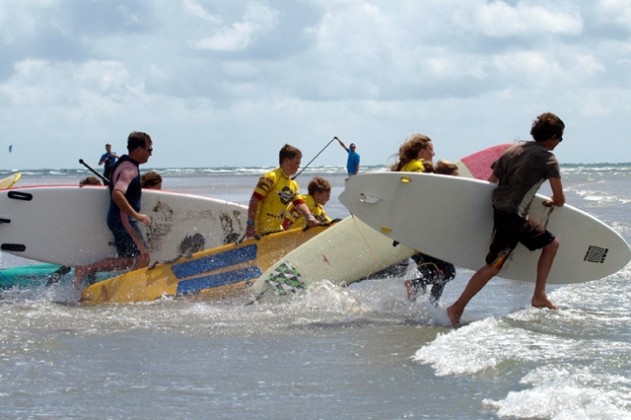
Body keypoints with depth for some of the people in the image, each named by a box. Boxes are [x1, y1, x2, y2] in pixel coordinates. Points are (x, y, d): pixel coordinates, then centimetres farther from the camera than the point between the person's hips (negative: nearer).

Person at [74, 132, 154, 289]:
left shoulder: (125, 163, 14)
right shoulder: (129, 169, -18)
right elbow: (117, 194, -33)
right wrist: (136, 214, -31)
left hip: (118, 219, 10)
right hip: (124, 219, -10)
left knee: (126, 261, 13)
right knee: (143, 258, -10)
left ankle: (84, 270, 13)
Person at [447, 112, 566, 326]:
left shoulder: (513, 150, 11)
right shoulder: (548, 160, -9)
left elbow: (490, 181, 15)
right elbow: (560, 200, -10)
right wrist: (551, 202, 12)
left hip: (499, 209, 9)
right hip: (511, 216, -9)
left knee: (551, 243, 18)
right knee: (493, 266, -8)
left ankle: (539, 296, 17)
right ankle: (457, 308, -7)